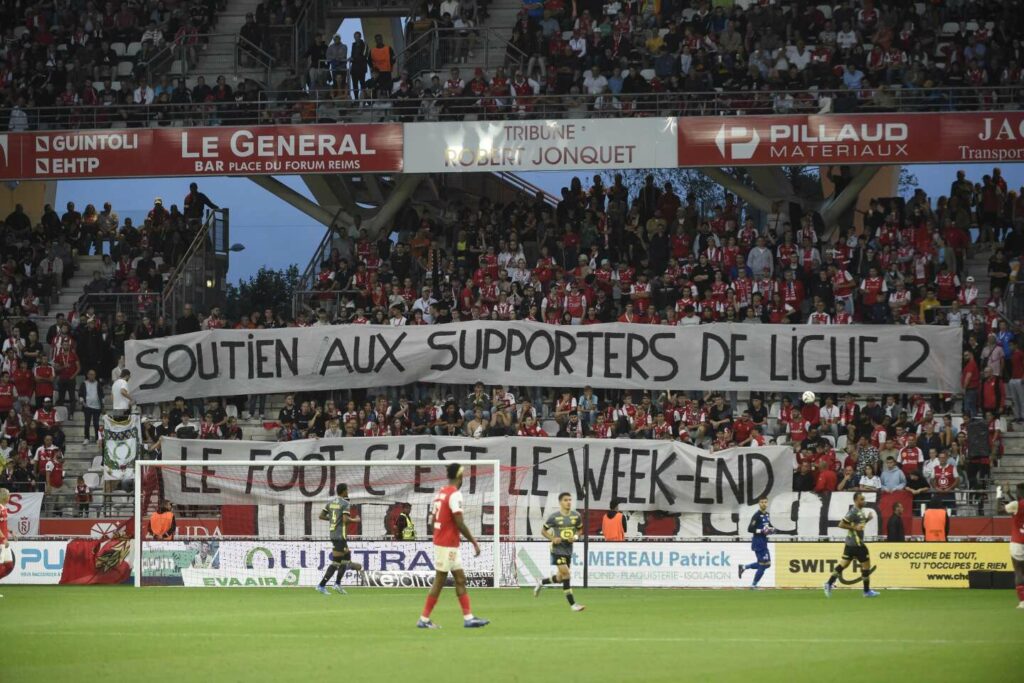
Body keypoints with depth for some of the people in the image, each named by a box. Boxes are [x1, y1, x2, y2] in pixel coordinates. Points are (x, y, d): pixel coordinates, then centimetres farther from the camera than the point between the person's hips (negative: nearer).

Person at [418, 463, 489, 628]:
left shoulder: (440, 493, 11)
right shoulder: (455, 494, -16)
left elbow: (433, 520, 15)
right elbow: (460, 524, -20)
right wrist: (474, 542, -13)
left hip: (440, 541, 9)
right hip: (448, 545, -9)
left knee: (460, 579, 10)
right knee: (439, 582, -4)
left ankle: (468, 617, 9)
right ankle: (424, 619, 0)